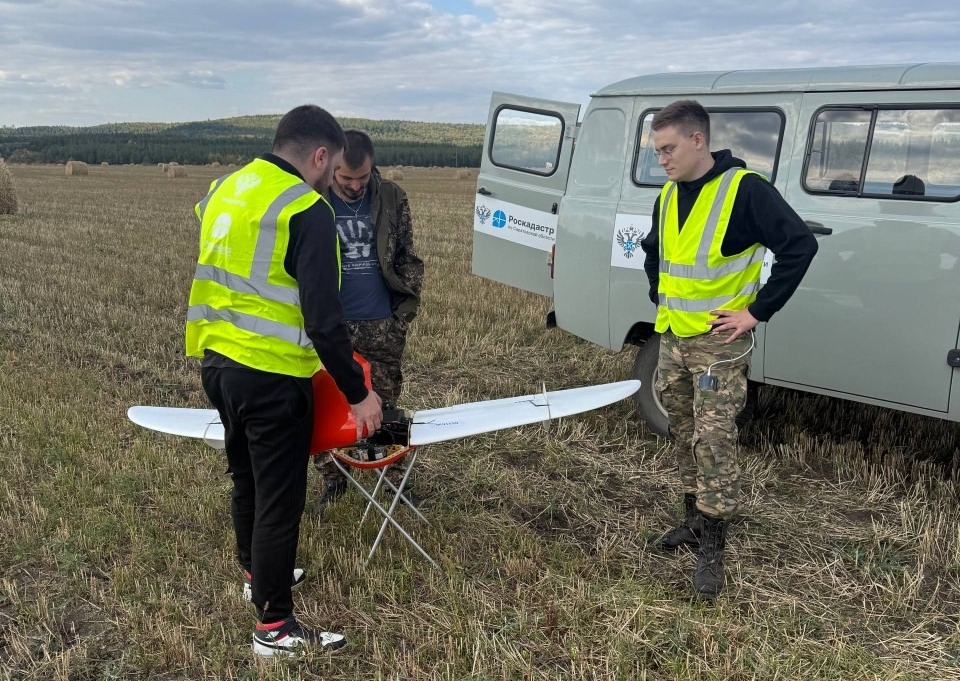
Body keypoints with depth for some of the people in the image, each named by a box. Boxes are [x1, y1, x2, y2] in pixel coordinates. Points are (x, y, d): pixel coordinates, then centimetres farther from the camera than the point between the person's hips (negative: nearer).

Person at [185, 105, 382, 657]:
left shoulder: (226, 190, 10)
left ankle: (257, 574, 44)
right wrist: (358, 392, -12)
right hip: (271, 376, -8)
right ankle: (275, 627, 13)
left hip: (216, 362, 9)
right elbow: (323, 316, -20)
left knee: (247, 478, 25)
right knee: (279, 498, 2)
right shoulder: (307, 211, -16)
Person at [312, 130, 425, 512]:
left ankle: (396, 477, 22)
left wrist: (405, 309, -1)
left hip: (381, 325, 1)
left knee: (386, 405, 9)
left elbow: (406, 257, 5)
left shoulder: (392, 199, -2)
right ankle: (332, 479, 25)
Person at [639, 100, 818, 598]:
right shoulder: (669, 195, 7)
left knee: (714, 441, -6)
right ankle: (695, 520, 32)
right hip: (672, 338, 7)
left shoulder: (744, 189, -15)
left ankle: (712, 548, 3)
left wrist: (757, 311, -17)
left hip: (718, 343, -7)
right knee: (684, 436, 16)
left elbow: (800, 246, -19)